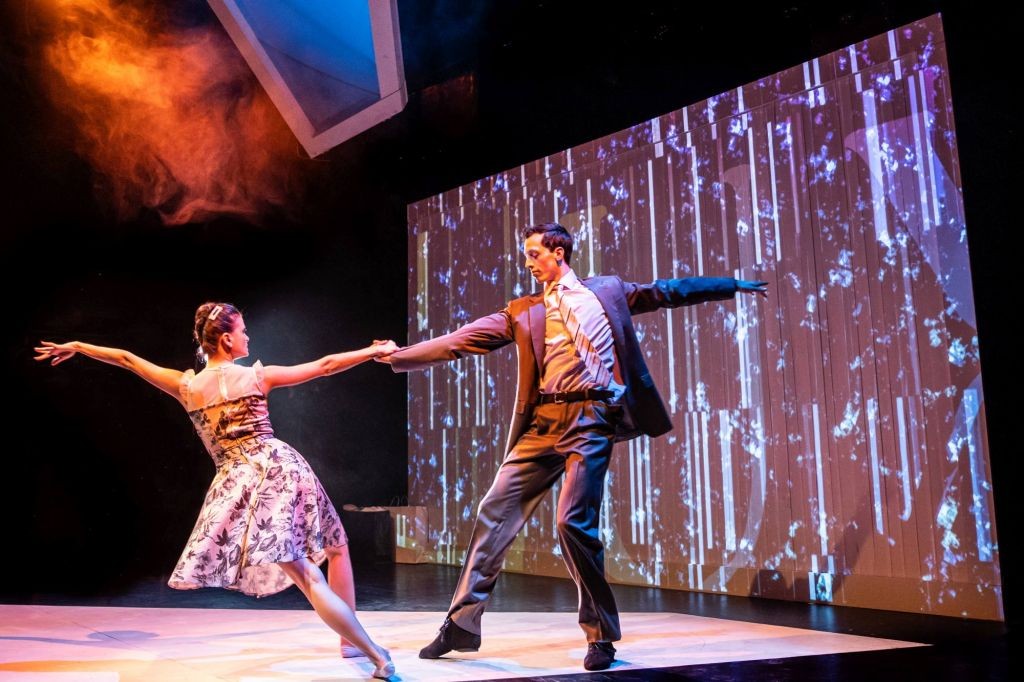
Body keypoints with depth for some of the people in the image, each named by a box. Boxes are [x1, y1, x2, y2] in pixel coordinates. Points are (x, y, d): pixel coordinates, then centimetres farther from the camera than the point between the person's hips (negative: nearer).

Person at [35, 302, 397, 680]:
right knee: (337, 549, 18)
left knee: (307, 577, -4)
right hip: (283, 467, -2)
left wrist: (76, 347, 37)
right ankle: (352, 640, 20)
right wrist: (375, 350, 16)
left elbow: (127, 359, 23)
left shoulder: (185, 385, 11)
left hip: (238, 482, 2)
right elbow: (324, 365, 7)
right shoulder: (256, 376, 4)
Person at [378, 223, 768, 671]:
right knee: (495, 511, 1)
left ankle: (602, 634, 6)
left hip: (591, 419, -3)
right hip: (543, 421, 4)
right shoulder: (523, 311, 15)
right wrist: (399, 356, 6)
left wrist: (732, 285, 17)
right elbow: (462, 340, 11)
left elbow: (668, 292, 17)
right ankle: (462, 624, 14)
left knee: (574, 522, -13)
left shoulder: (606, 291, 13)